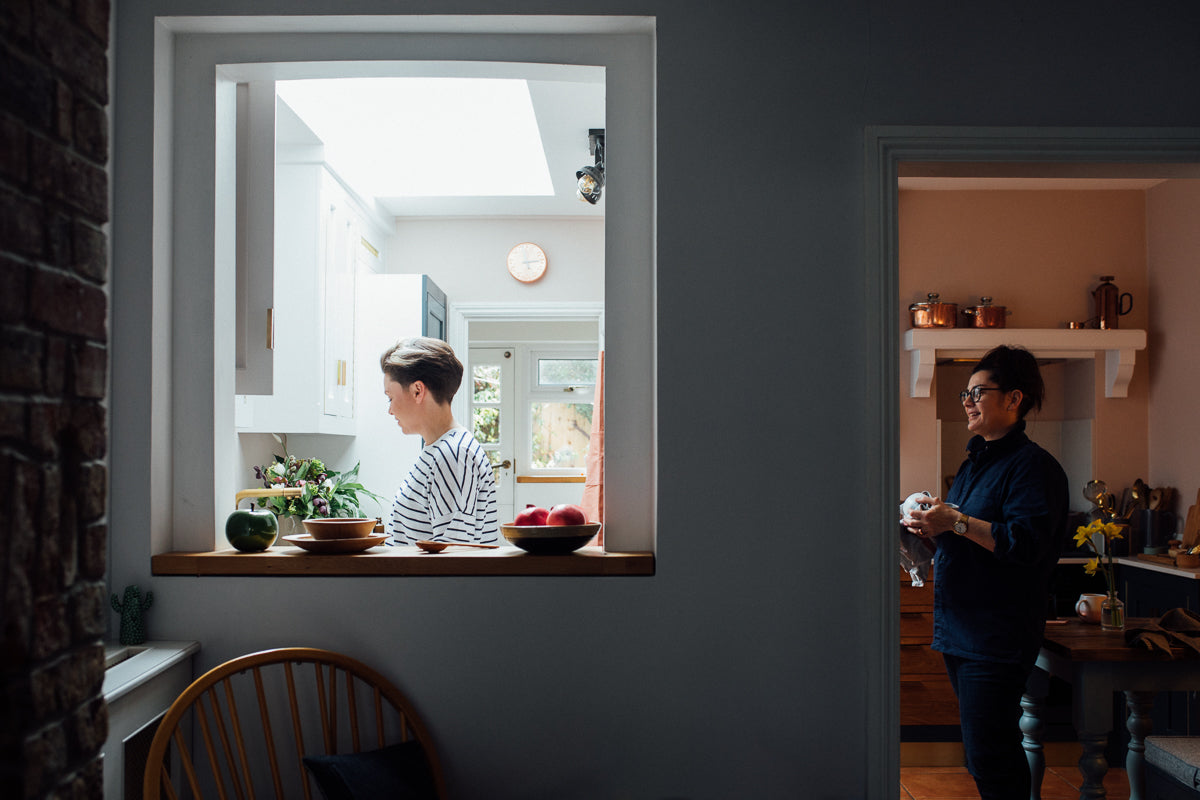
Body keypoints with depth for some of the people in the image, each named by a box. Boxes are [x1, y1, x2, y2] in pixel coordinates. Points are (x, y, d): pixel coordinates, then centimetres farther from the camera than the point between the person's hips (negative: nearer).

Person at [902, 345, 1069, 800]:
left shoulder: (1032, 465, -12)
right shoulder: (975, 462, 17)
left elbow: (1026, 543, -25)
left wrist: (955, 521, -24)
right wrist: (932, 526, 7)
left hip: (997, 638, -9)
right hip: (958, 628, 9)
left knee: (990, 759, -6)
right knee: (982, 753, 18)